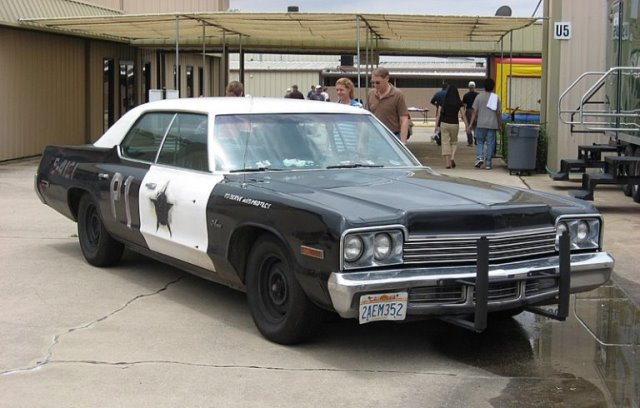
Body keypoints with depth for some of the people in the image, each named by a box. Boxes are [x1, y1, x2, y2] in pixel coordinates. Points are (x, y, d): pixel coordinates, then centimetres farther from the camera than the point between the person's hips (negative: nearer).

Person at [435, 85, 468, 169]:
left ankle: (447, 163, 0)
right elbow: (463, 115, -4)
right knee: (454, 142, 18)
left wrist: (437, 125, 3)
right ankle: (452, 158, -3)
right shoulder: (459, 103, -3)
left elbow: (439, 114, -2)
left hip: (444, 123, 0)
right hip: (454, 124, 0)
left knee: (445, 143, 4)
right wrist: (466, 125, 0)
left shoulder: (444, 102, -2)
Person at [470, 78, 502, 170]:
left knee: (480, 142, 12)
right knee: (490, 143, 4)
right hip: (492, 124, 1)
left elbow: (475, 112, -3)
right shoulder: (496, 98, 3)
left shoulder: (479, 96, -1)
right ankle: (488, 163, 4)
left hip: (481, 124, -1)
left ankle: (479, 157, -9)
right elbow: (499, 113, 2)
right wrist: (500, 125, 11)